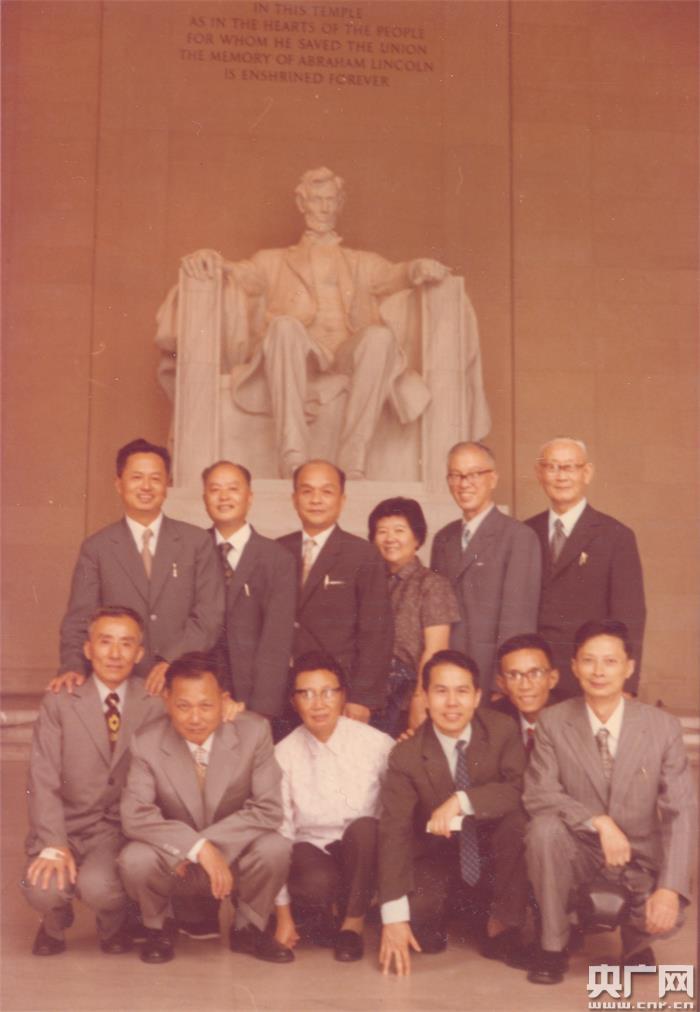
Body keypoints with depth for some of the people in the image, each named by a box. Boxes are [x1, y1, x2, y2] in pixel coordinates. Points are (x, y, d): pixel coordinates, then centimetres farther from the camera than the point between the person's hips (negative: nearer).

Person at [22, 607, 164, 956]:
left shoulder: (155, 705, 1)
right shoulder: (58, 703, -1)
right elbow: (43, 782, -7)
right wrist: (53, 846, -19)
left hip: (122, 828, -1)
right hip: (66, 826, 1)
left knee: (97, 886, -30)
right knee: (43, 889, -27)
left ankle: (114, 925, 10)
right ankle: (54, 925, 13)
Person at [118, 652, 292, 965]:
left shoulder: (254, 732, -14)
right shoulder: (147, 744, -14)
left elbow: (268, 810, -16)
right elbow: (135, 816, -22)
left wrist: (213, 846, -25)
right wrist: (198, 847, -33)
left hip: (234, 857, 0)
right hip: (175, 862, 0)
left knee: (275, 849, -29)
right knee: (135, 859, -30)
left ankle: (248, 929, 3)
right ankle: (157, 929, 6)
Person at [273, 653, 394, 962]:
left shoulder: (378, 745, -11)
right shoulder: (283, 755, -8)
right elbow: (279, 832, -5)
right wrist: (283, 913, -4)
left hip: (361, 853, 1)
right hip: (311, 851, -1)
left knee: (364, 828, -33)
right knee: (317, 882, -36)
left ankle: (353, 921, -7)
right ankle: (304, 913, 3)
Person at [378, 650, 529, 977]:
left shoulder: (502, 731, -12)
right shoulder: (406, 756, -13)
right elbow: (394, 832, -18)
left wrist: (462, 801, -36)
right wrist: (393, 917, -26)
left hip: (494, 853, 0)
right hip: (439, 863, 0)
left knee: (517, 820, -30)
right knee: (419, 935, -24)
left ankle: (500, 928, -10)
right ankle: (448, 910, 14)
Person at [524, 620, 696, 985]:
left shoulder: (663, 726, -9)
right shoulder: (553, 722, -9)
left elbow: (681, 812, -11)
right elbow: (538, 794, -15)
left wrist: (670, 889, -23)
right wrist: (600, 822, -30)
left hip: (639, 857, 0)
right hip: (580, 850, 0)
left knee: (665, 920, -28)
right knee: (544, 827, -31)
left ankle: (636, 940, 13)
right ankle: (553, 946, -8)